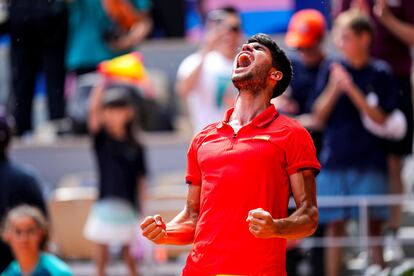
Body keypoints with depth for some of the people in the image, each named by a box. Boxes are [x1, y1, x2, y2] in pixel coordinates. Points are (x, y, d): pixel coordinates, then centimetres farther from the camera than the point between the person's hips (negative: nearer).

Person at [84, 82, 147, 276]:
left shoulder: (135, 146, 4)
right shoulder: (101, 138, 0)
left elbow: (141, 178, 7)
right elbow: (94, 111, -15)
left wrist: (140, 206, 4)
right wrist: (103, 84, -26)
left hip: (129, 205, 1)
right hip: (106, 203, -1)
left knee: (127, 247, 4)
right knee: (102, 245, 1)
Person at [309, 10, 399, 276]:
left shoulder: (380, 73, 0)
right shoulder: (331, 70, 6)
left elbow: (381, 118, -7)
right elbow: (319, 115, 3)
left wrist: (352, 90, -16)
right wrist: (334, 87, -12)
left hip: (370, 163, -2)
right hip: (334, 159, 2)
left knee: (373, 224, -2)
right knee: (335, 225, 4)